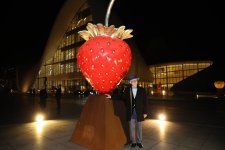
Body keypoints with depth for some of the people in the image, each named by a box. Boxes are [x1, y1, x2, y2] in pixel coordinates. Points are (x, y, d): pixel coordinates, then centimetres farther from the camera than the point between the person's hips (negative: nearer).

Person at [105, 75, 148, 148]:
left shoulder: (142, 90, -3)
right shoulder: (127, 90, -1)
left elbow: (144, 102, -1)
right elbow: (121, 96, 5)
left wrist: (145, 112, -2)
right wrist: (111, 96, -3)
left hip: (139, 112, 0)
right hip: (130, 112, 0)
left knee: (139, 127, 13)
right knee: (131, 127, 11)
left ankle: (139, 142, 31)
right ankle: (133, 142, 29)